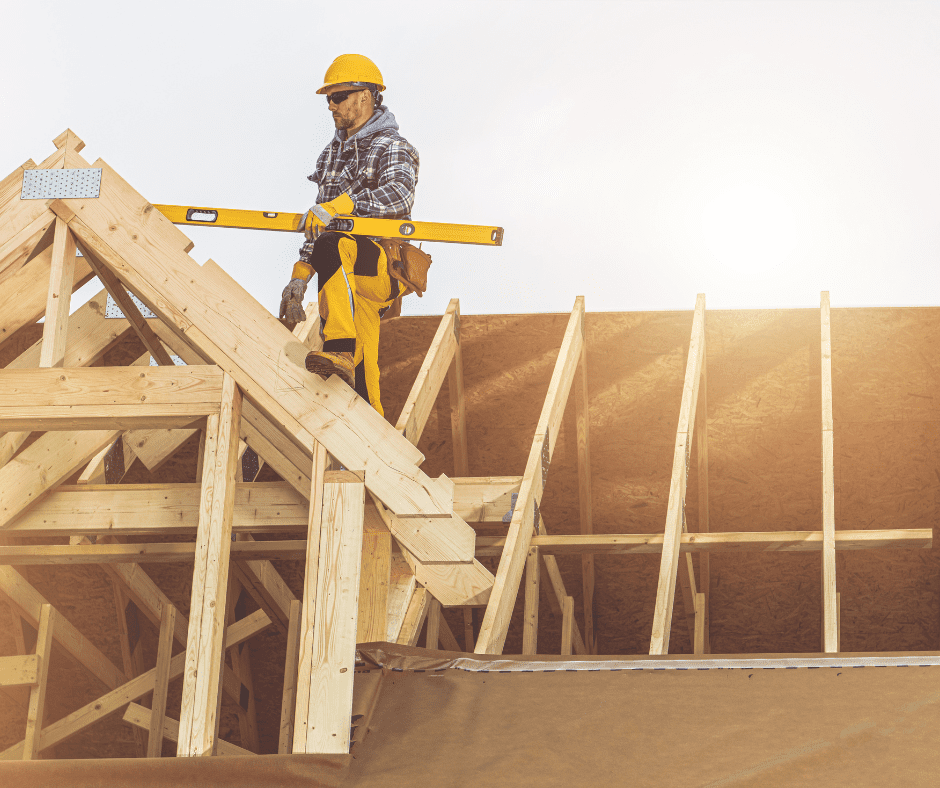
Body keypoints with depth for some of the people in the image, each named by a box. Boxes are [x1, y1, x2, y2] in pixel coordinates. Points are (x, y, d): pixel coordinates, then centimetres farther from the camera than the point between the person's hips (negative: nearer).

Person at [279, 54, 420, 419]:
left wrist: (337, 205, -35)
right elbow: (318, 225, 24)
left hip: (384, 266, -7)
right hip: (347, 270, 7)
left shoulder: (392, 147, -1)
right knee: (360, 378, -2)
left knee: (333, 248, -38)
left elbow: (399, 194, -24)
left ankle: (341, 349, -48)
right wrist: (300, 278, 15)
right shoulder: (333, 153, 22)